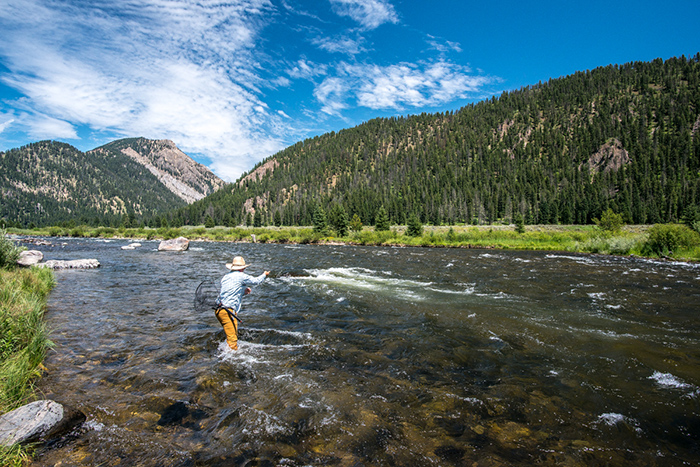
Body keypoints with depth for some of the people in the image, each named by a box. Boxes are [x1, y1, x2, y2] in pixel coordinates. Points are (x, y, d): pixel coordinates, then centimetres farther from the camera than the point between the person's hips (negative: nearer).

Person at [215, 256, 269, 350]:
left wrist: (243, 292, 22)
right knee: (232, 339, -7)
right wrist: (265, 275, 29)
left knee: (233, 335, 19)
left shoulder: (225, 277, 16)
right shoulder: (241, 276, -6)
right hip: (228, 312, -9)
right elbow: (256, 281, 10)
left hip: (219, 310, 9)